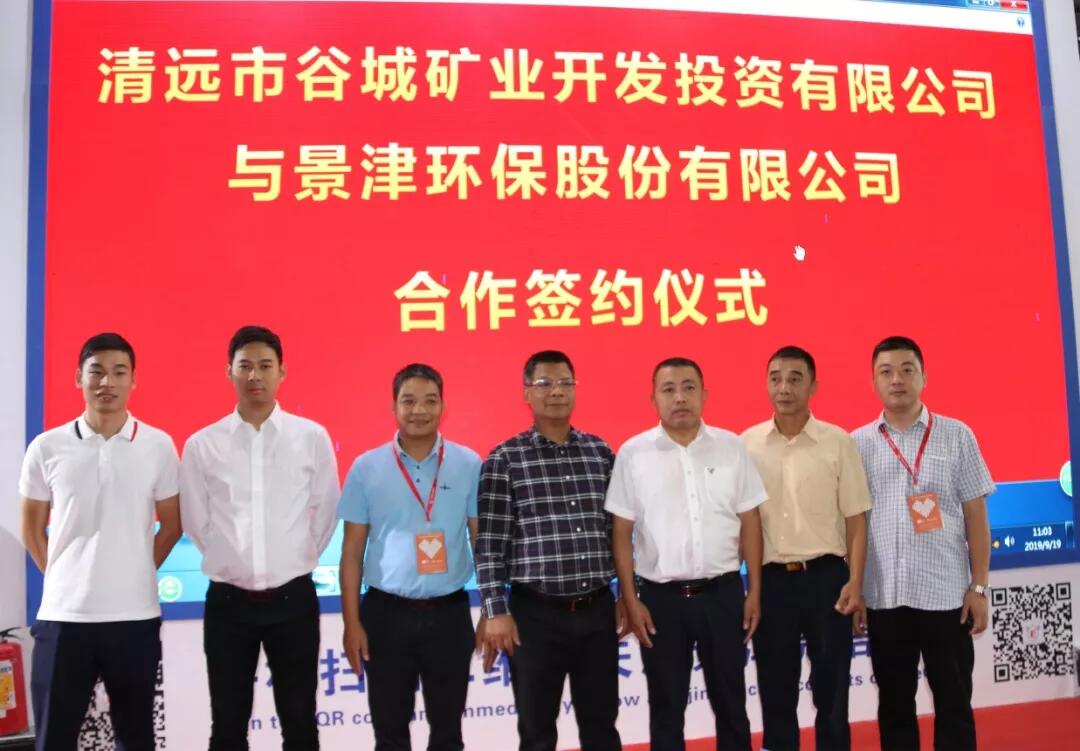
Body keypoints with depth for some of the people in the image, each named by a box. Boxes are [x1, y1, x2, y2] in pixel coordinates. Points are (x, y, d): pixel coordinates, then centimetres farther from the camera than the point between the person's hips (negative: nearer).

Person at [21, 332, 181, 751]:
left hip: (135, 615, 0)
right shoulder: (47, 448, 0)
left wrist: (135, 573, 6)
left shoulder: (158, 446, -1)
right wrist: (60, 576, 6)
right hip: (63, 615, 0)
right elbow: (32, 529, 10)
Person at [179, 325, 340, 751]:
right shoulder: (202, 444, -1)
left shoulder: (312, 437, -2)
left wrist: (297, 560, 7)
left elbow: (326, 513, 6)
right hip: (228, 600, 1)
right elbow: (195, 521, 8)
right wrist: (231, 560, 9)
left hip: (293, 598, 0)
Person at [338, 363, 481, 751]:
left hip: (449, 613, 0)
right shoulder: (366, 467, -2)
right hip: (386, 613, 0)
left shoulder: (469, 464, -2)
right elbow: (352, 552, 2)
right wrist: (352, 621, -2)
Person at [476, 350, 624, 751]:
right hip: (536, 613, -3)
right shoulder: (505, 459, -4)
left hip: (597, 610, 3)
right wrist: (496, 612, -10)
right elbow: (489, 542, -6)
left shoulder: (601, 451, 7)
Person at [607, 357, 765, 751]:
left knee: (729, 701, 15)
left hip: (722, 592, 1)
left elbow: (749, 522, 4)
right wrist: (631, 600, -4)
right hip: (661, 597, -1)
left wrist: (754, 591, 2)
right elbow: (622, 532, -2)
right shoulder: (633, 453, -4)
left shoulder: (731, 447, 0)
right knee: (666, 707, 12)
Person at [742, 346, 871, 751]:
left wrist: (855, 581, -8)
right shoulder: (747, 444, 2)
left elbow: (855, 518, 0)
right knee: (775, 687, 11)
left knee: (831, 684, 9)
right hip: (771, 579, 1)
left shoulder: (838, 442, -2)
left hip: (826, 575, -1)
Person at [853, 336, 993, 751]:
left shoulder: (957, 436, 2)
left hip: (946, 592, -1)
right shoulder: (858, 443, 4)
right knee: (894, 705, 13)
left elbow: (975, 515, 2)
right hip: (883, 595, 1)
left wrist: (979, 587, -2)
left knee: (953, 704, 10)